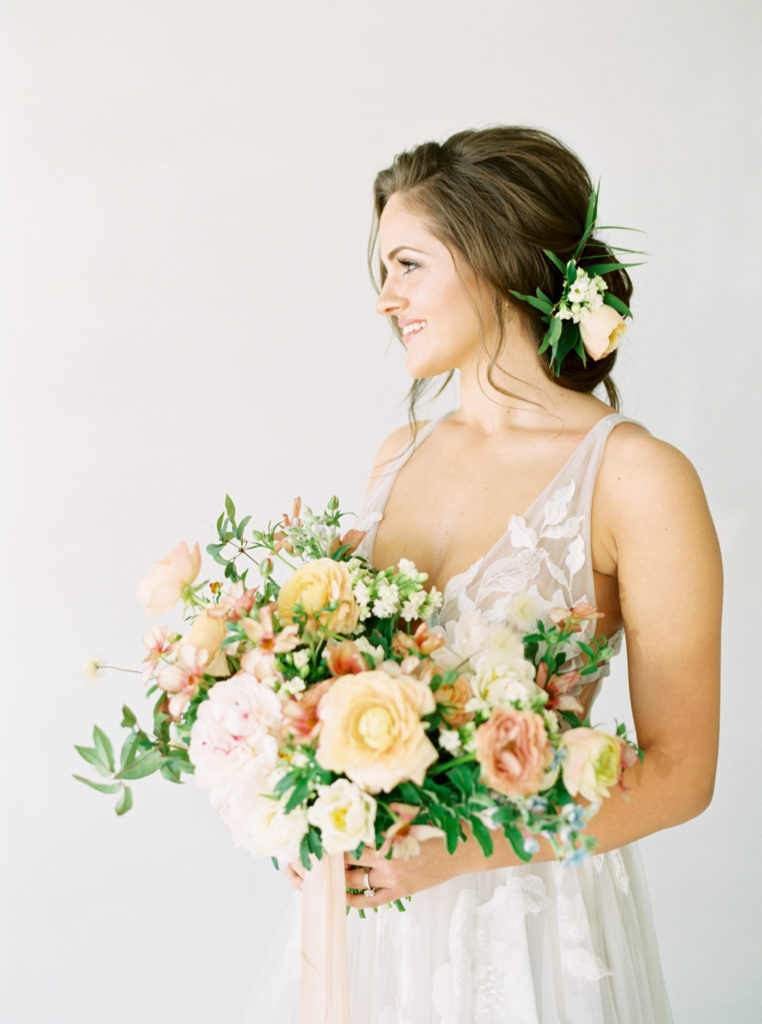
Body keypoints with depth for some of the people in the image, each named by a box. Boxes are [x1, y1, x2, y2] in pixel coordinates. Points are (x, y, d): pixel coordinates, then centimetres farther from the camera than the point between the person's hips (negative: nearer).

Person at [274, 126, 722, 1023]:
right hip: (375, 889, 5)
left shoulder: (637, 478, -16)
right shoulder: (401, 454, 2)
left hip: (533, 911, -5)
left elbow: (679, 772, -13)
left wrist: (459, 847, -21)